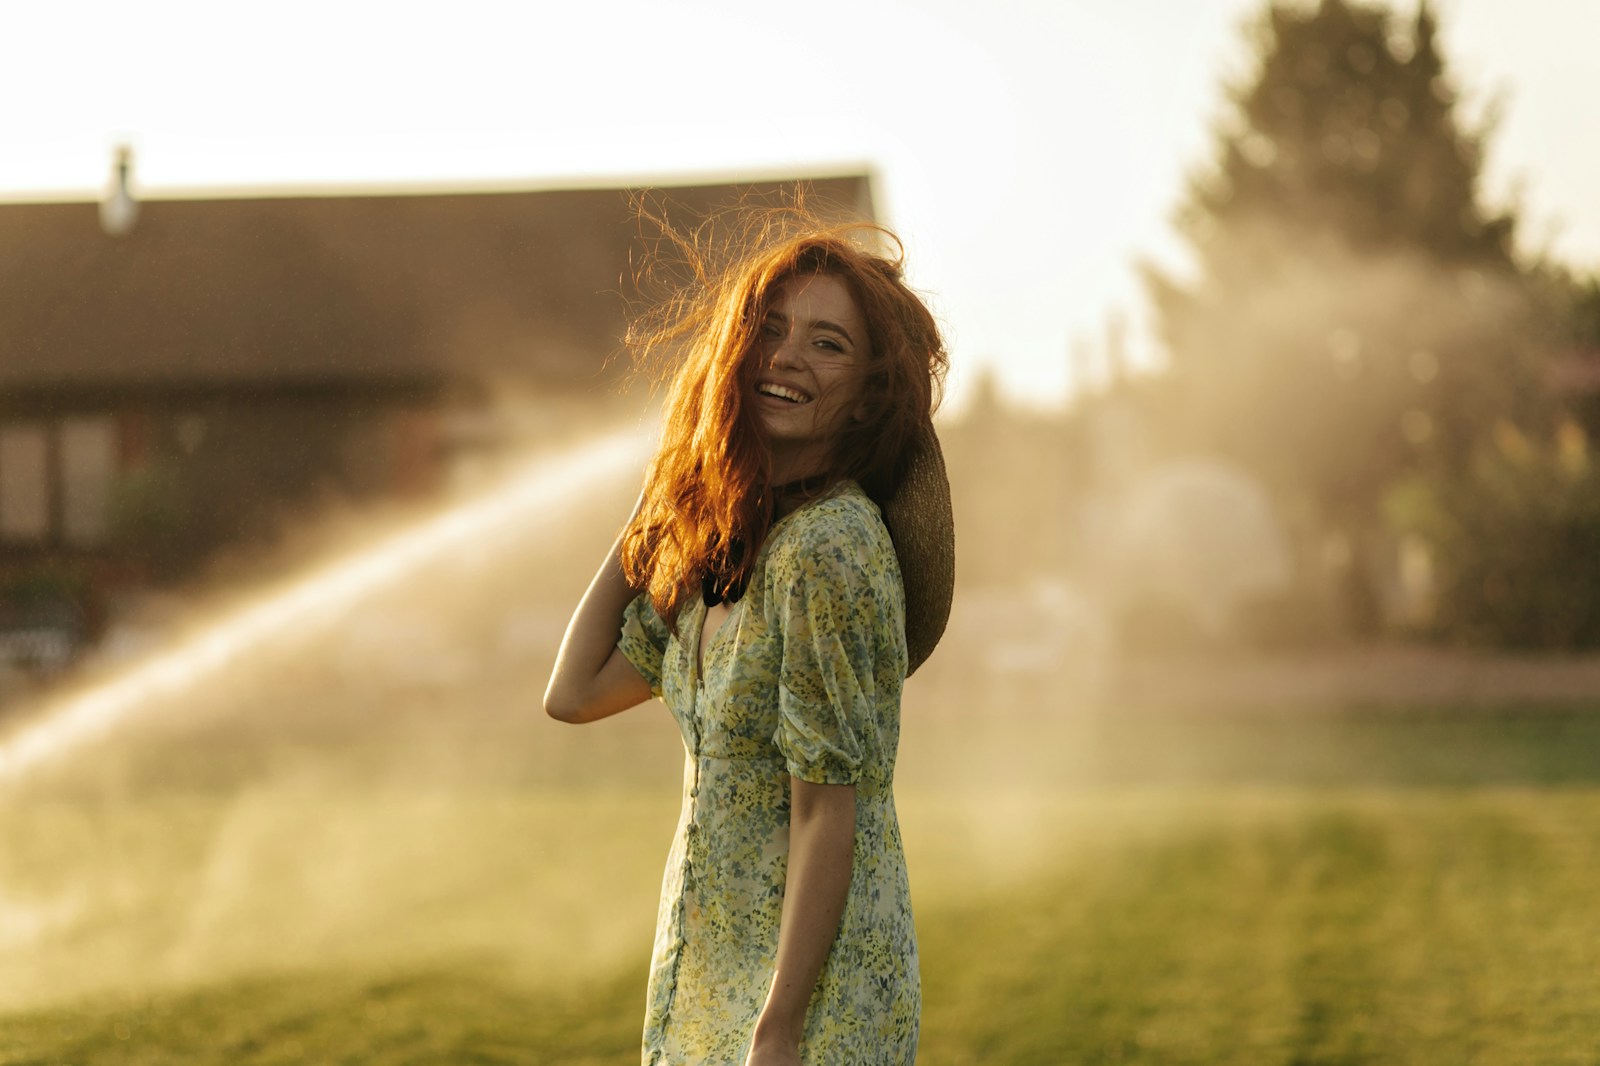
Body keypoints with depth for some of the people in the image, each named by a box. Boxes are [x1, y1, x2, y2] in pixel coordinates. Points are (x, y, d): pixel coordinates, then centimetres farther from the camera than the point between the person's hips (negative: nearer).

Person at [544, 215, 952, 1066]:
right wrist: (651, 509, 9)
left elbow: (827, 816, -19)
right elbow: (573, 692, 9)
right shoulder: (722, 542, 7)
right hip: (709, 982, 8)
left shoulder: (831, 548, -18)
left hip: (818, 997, -8)